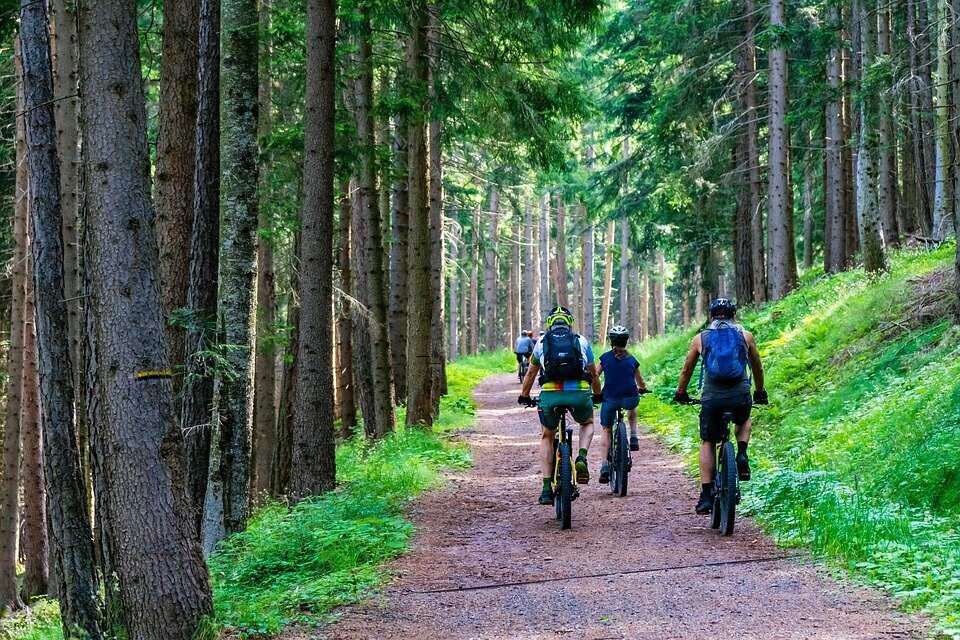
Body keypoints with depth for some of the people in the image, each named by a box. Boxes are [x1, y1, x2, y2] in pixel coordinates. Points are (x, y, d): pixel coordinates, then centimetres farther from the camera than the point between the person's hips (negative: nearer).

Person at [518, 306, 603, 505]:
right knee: (587, 423, 33)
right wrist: (598, 395, 47)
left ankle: (547, 489, 14)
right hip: (580, 393, 0)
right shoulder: (581, 341, 18)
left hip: (550, 395, 0)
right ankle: (582, 459, 5)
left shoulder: (542, 342, 18)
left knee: (546, 436, 25)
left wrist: (524, 397, 47)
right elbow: (593, 374, 29)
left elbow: (531, 374, 30)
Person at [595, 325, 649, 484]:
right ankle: (634, 438, 24)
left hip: (610, 399, -1)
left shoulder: (605, 357, 7)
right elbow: (641, 384, 23)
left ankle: (605, 465, 2)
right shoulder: (632, 360, 11)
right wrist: (642, 389, 45)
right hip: (630, 398, 1)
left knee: (606, 430, 17)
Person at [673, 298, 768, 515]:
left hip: (712, 399, -1)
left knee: (708, 443, 16)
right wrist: (760, 392, 41)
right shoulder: (746, 336, 12)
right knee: (744, 421, 34)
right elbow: (757, 368, 25)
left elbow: (687, 371, 21)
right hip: (741, 397, 1)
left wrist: (681, 393, 37)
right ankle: (742, 455, 7)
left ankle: (706, 495, 7)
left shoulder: (700, 338, 11)